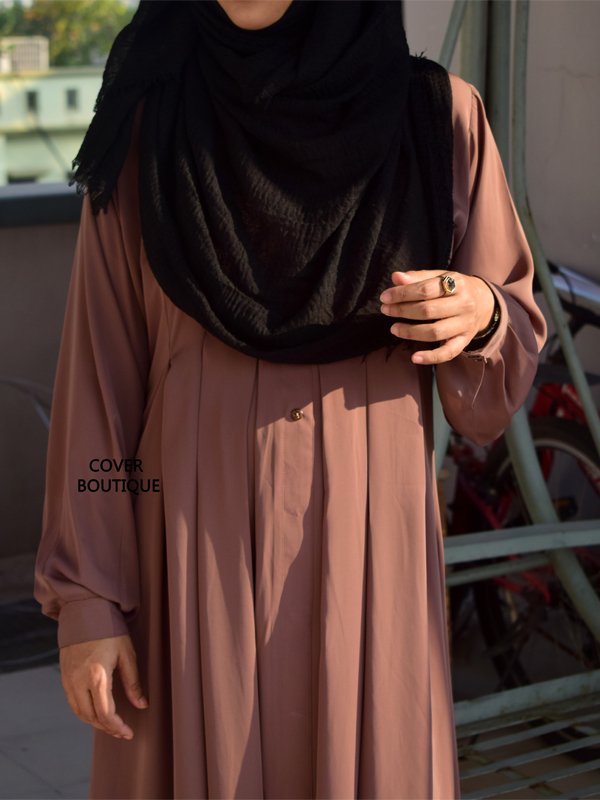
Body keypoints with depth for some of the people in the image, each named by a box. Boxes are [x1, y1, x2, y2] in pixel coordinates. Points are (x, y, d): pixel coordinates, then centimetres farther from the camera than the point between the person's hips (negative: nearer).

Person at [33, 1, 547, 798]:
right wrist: (84, 598, -4)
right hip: (191, 552, 0)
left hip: (366, 553, 1)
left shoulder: (437, 117, -3)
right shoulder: (146, 127, -4)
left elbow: (493, 389, 4)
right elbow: (100, 372, -2)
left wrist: (481, 313, -18)